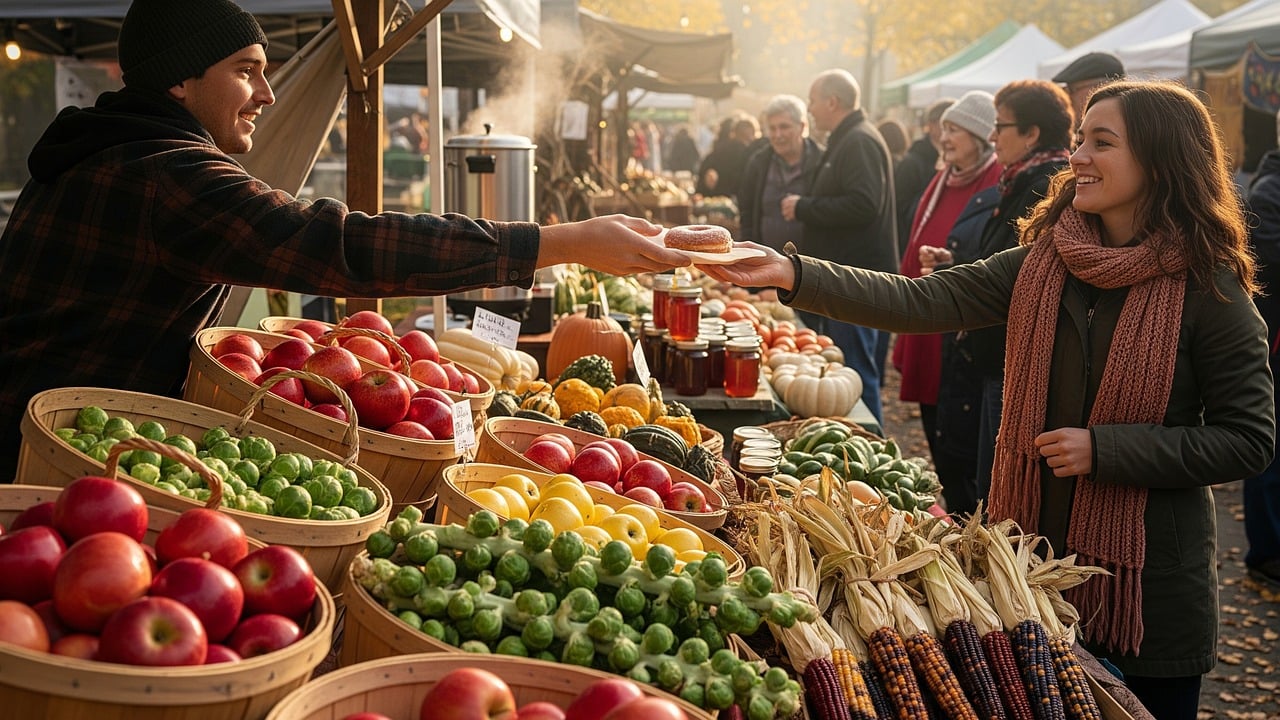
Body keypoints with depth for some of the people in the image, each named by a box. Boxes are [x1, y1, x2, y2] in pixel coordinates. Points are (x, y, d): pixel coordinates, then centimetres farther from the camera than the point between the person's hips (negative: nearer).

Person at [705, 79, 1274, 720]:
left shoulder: (1208, 288, -12)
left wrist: (1105, 448, -19)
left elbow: (1249, 440, -11)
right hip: (1034, 541, 4)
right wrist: (792, 275, -22)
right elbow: (920, 302, -10)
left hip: (1149, 577, -4)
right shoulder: (1042, 261, 0)